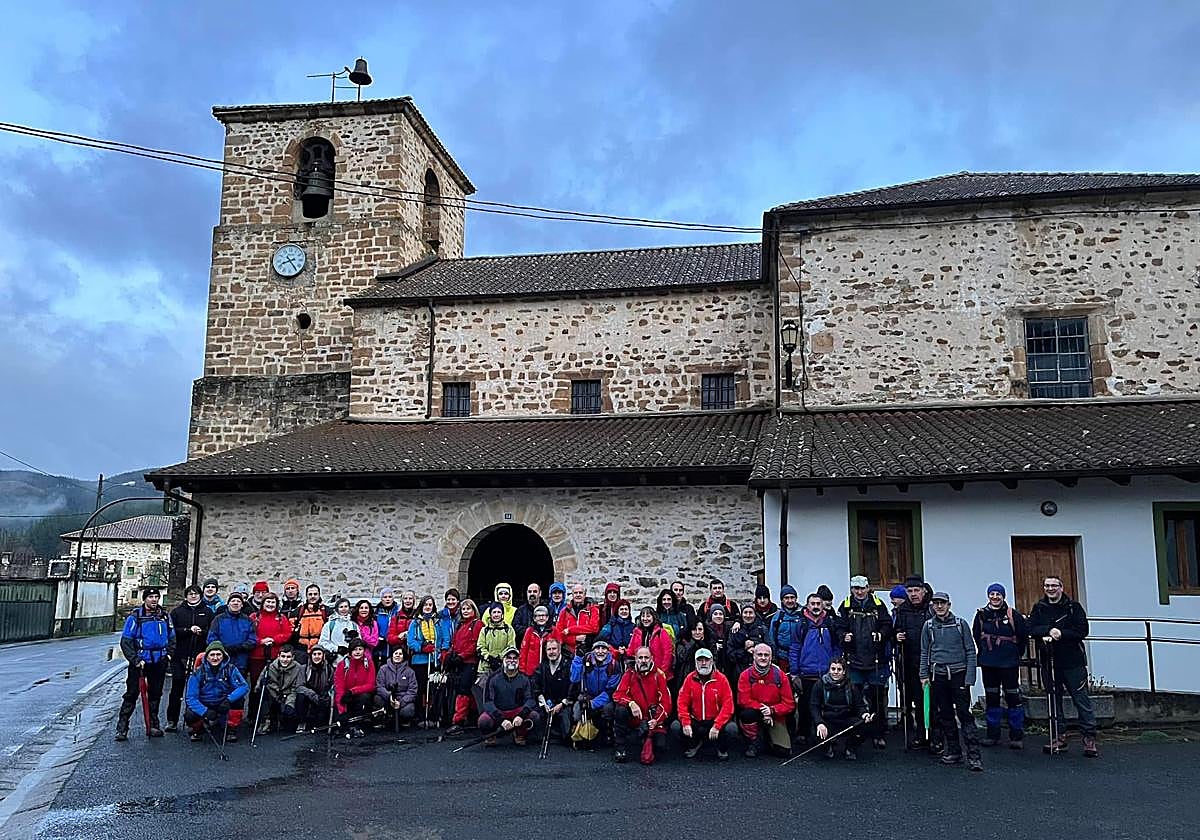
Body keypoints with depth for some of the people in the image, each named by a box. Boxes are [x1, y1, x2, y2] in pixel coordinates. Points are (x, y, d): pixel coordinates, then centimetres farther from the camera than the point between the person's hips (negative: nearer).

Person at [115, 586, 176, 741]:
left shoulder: (165, 616, 8)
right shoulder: (135, 616, -5)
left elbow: (172, 638, 18)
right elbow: (125, 641, -6)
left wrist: (169, 653, 4)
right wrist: (135, 660, -14)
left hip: (159, 663, 4)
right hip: (139, 662, -4)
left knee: (155, 694, 11)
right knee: (131, 694, -5)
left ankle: (153, 725, 20)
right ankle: (122, 728, 1)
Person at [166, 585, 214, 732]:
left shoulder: (207, 612, 11)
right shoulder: (177, 612, 11)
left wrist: (202, 632, -12)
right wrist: (189, 630, -12)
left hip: (199, 655, 0)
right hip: (180, 655, 0)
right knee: (177, 688, 2)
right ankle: (172, 721, 10)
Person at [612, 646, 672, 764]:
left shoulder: (658, 675, -1)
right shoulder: (629, 674, 2)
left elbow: (666, 701, -4)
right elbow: (617, 694, -8)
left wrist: (656, 720, -17)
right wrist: (631, 703, -27)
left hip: (652, 720, -1)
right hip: (634, 718, 1)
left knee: (660, 745, -23)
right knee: (620, 710, -30)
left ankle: (648, 742, 14)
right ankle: (620, 747, -15)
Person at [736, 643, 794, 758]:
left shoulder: (780, 675, -5)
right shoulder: (746, 675, -8)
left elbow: (789, 704, -4)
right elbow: (743, 701, -13)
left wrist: (772, 710, -18)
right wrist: (761, 708, -23)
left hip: (775, 717, 1)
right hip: (755, 716, -1)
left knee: (783, 751, -14)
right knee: (747, 713, -35)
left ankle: (769, 738, 22)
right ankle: (753, 743, -7)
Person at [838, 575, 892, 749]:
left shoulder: (878, 605, 5)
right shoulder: (846, 606, 5)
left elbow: (888, 626, 3)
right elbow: (839, 628, 3)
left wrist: (881, 634, -17)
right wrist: (844, 636, -17)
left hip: (876, 660, 0)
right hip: (854, 659, 0)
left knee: (878, 698, 4)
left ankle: (880, 735, 14)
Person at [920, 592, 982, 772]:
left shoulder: (960, 623, 0)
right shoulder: (928, 626, 6)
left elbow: (970, 651, 0)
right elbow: (924, 652, 11)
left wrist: (969, 677, -6)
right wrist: (924, 675, 4)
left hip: (958, 674, -3)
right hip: (938, 675, 3)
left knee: (964, 714, -7)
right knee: (945, 715, 8)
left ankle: (973, 755, -6)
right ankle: (953, 752, 18)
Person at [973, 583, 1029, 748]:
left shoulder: (1013, 615, -5)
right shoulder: (981, 614, 2)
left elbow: (1024, 635, 2)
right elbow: (976, 636, 14)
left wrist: (1016, 653, 5)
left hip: (1009, 664, -3)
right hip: (988, 663, 3)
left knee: (1013, 697, -3)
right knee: (991, 698, 10)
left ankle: (1017, 735, 6)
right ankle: (992, 733, 18)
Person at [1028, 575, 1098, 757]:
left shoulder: (1074, 607, 1)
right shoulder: (1038, 609, 8)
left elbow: (1083, 630, -8)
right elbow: (1032, 629, -3)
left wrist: (1061, 634, -18)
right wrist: (1049, 630, -20)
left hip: (1073, 661, -3)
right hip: (1049, 662, 3)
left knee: (1081, 699, -4)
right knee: (1054, 700, 10)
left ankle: (1089, 738, 2)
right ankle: (1060, 737, 19)